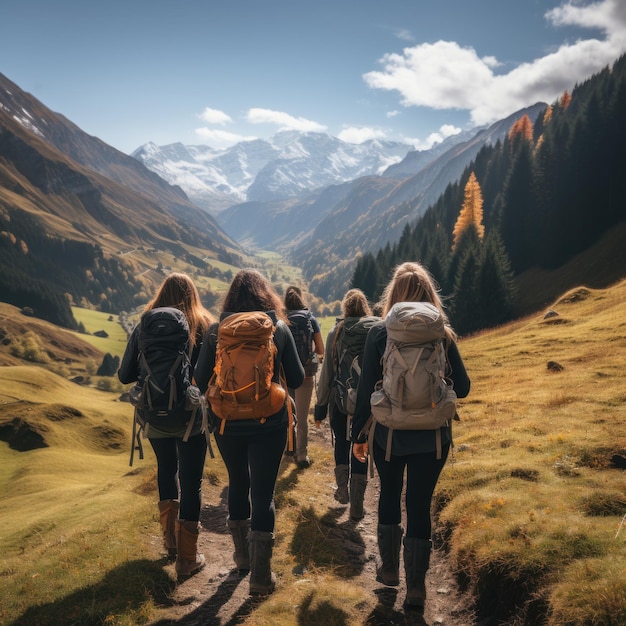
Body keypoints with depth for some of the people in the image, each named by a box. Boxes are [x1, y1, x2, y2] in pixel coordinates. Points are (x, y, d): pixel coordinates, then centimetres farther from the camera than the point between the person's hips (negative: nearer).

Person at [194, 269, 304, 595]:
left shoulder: (216, 331, -5)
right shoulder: (279, 329, -6)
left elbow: (201, 381, -3)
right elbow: (296, 379, -1)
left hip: (228, 424, 2)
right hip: (269, 424, -2)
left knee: (237, 484, 21)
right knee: (263, 494, 6)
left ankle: (242, 556, 38)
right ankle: (260, 575, 11)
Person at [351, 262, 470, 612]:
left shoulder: (380, 334, -8)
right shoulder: (443, 335, -5)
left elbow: (367, 389, -8)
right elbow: (462, 388, -1)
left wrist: (359, 434, 2)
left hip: (389, 434, 0)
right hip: (432, 437, 0)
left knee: (390, 495, 21)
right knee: (420, 506, 9)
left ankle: (389, 569, 35)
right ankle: (416, 588, 16)